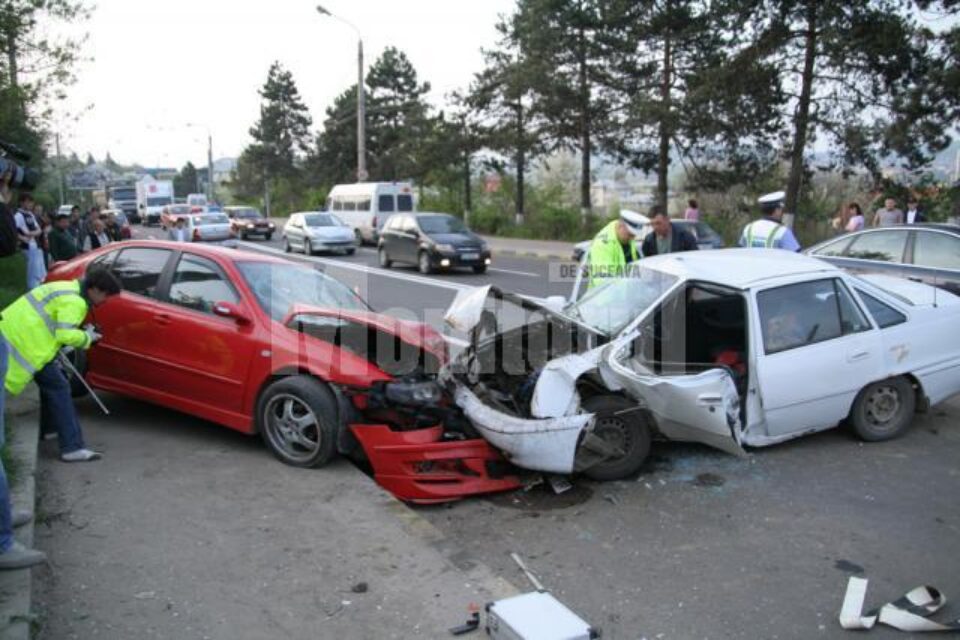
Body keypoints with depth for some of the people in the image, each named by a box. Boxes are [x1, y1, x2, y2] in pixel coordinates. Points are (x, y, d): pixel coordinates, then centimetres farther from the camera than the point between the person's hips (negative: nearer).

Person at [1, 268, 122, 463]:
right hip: (26, 342, -11)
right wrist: (87, 337, -4)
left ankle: (48, 428, 39)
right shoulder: (75, 302, -16)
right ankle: (73, 447, -11)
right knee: (58, 387, -9)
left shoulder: (69, 288, 16)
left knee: (51, 383, 24)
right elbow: (66, 335, -22)